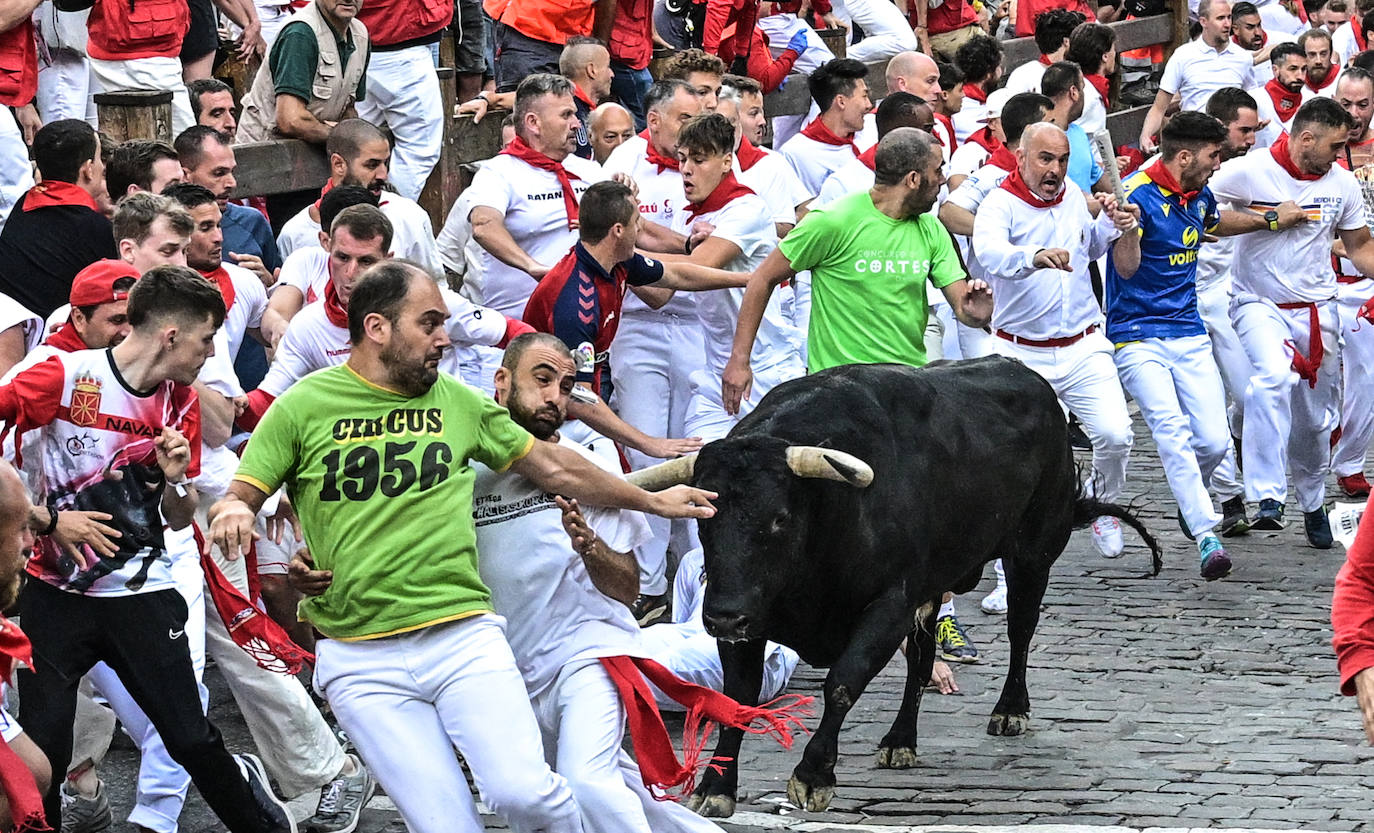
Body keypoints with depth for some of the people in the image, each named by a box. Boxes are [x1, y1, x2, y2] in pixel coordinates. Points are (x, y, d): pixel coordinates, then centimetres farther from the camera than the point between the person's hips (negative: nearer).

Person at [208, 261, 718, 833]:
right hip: (362, 664, -2)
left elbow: (552, 467, 23)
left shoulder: (457, 401, 12)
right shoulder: (303, 407, 3)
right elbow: (239, 498, 5)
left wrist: (652, 501, 31)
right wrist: (233, 512, -20)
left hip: (463, 635, 2)